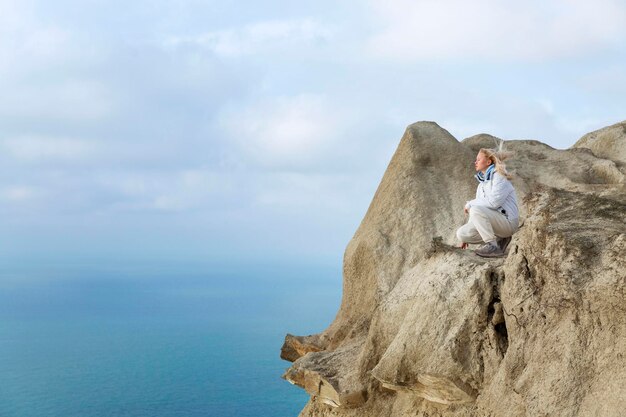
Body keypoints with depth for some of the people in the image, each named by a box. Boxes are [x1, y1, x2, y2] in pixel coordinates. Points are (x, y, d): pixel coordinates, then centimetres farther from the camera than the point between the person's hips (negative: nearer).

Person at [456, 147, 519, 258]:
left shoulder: (499, 177, -8)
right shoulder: (482, 183, 18)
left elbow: (493, 202, -23)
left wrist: (470, 204, -11)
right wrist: (467, 237, 14)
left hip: (507, 222, -8)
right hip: (494, 222, 8)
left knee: (476, 210, -30)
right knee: (461, 233, -9)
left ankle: (493, 246, -21)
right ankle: (499, 239, 3)